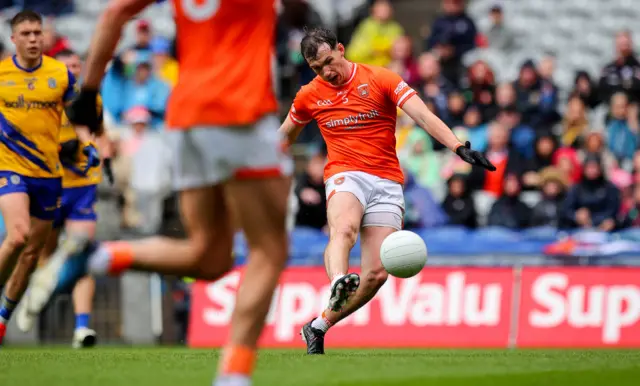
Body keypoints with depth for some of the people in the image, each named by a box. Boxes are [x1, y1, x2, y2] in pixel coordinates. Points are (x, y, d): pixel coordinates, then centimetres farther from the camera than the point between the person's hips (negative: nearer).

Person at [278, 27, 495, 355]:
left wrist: (459, 147, -23)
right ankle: (338, 284, -66)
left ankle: (319, 326, 4)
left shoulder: (381, 79, -1)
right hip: (345, 176, 0)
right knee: (343, 230, -37)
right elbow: (286, 133, 29)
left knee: (377, 273, -11)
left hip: (387, 182, 0)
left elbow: (422, 116, -10)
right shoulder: (309, 96, 9)